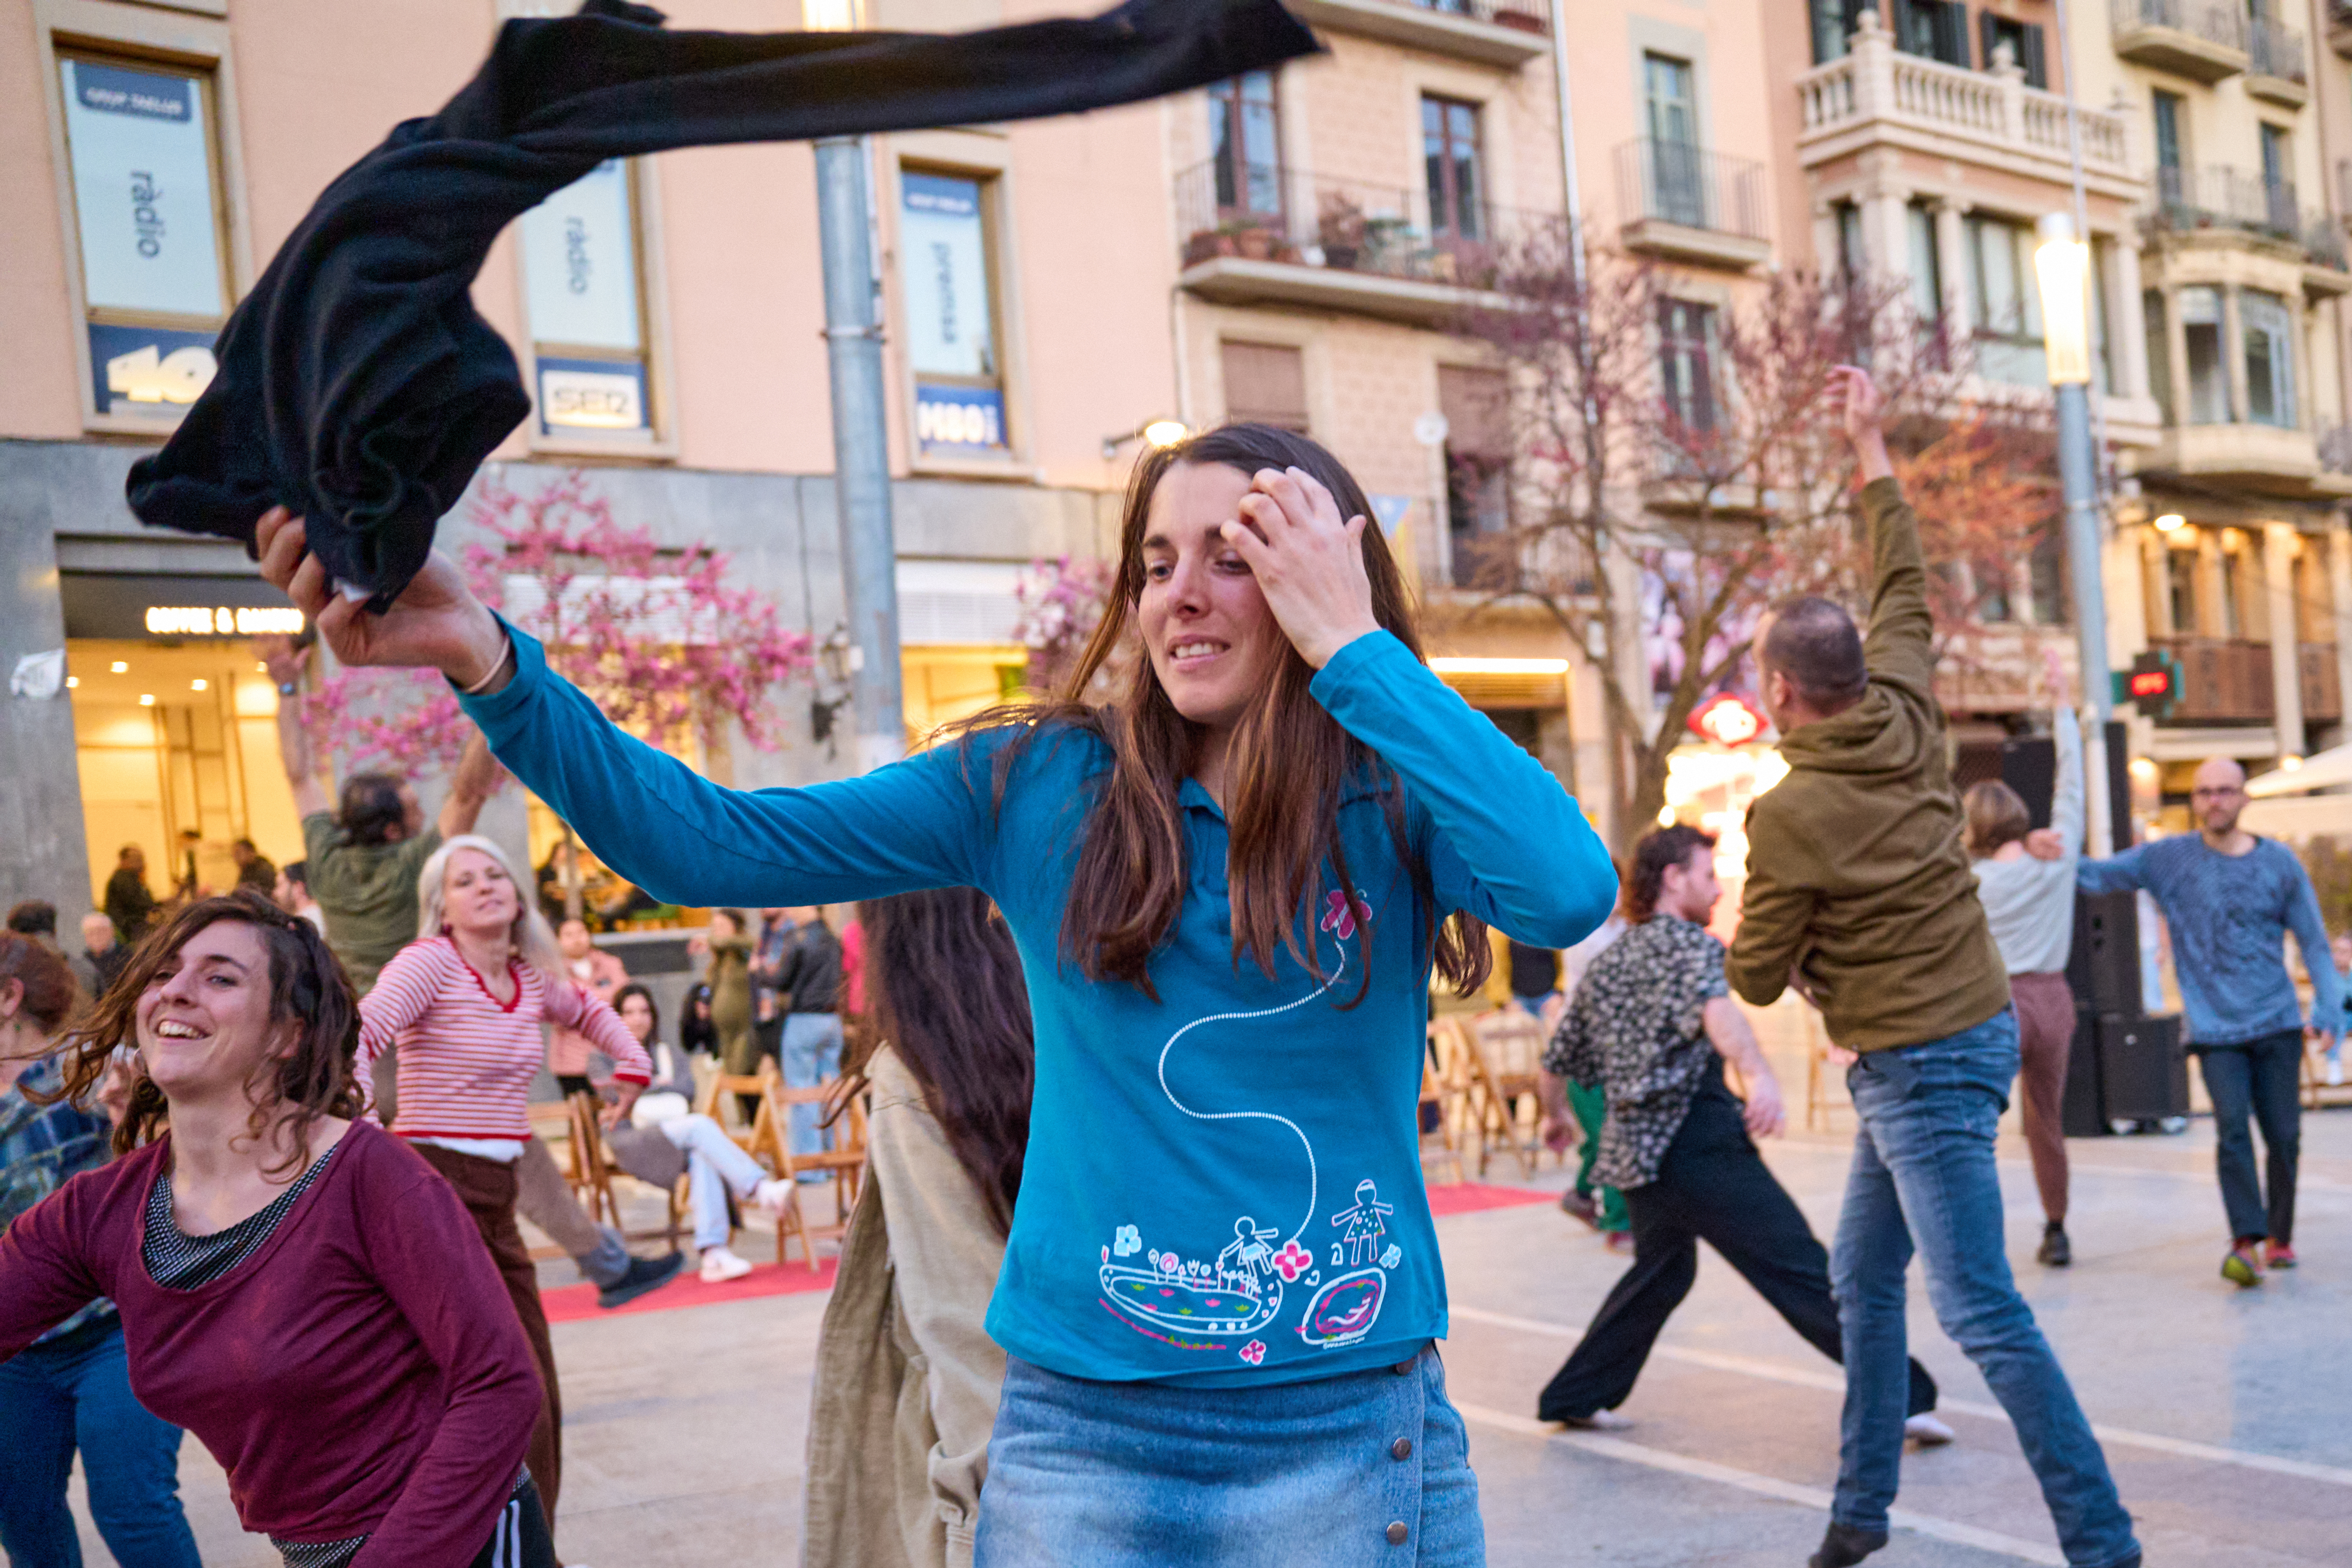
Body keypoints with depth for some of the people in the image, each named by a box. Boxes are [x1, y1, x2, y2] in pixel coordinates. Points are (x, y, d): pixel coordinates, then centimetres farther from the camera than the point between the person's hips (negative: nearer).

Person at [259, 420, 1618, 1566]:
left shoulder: (1396, 803, -4)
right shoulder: (1036, 788, -1)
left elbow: (1573, 892, -25)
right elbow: (708, 845, -6)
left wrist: (1353, 646, -19)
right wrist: (490, 661, -19)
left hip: (1348, 1436, -1)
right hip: (1083, 1434, 1)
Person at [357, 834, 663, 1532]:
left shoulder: (534, 976, 10)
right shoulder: (431, 960, -11)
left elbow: (590, 1012, 32)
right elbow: (362, 1033, -26)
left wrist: (632, 1063, 18)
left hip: (498, 1193, 8)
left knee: (534, 1389, 12)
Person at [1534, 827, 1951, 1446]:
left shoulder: (1605, 964, 19)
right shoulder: (1687, 941, -3)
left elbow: (1559, 1058, 23)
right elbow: (1714, 1006, -26)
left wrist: (1555, 1114, 42)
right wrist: (1758, 1073, -42)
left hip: (1633, 1148, 8)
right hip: (1695, 1138, -8)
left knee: (1662, 1269, 27)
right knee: (1800, 1269, -9)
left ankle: (1575, 1396, 33)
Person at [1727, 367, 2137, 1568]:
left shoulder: (1790, 814, -19)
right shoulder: (1906, 723, 0)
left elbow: (1757, 980, -11)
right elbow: (1905, 589, 17)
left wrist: (1744, 935, 12)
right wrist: (1870, 449, 24)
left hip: (1922, 1069, -9)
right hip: (1967, 1031, 9)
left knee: (1981, 1314, -7)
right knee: (1862, 1280, 17)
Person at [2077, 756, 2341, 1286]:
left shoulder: (2280, 863, 4)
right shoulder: (2168, 858, 2)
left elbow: (2313, 941, 7)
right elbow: (2098, 876, 0)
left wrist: (2328, 1010, 0)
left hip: (2278, 1024, 2)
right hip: (2215, 1029, -1)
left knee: (2284, 1135, 3)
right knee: (2232, 1129, -15)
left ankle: (2280, 1237, 21)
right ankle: (2246, 1242, -15)